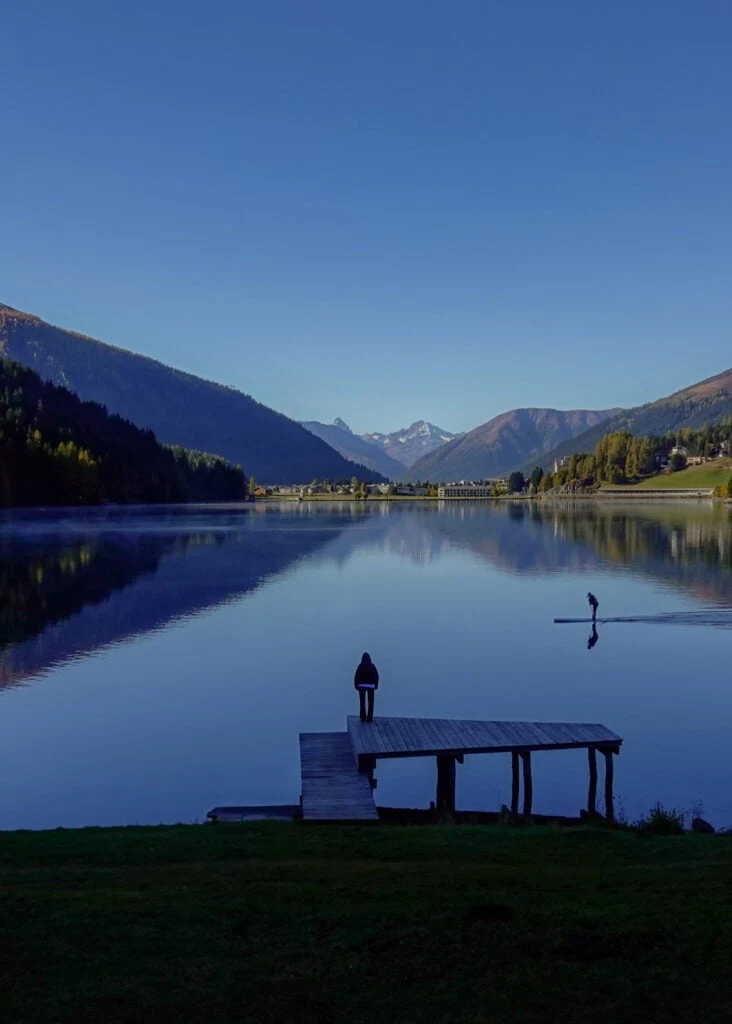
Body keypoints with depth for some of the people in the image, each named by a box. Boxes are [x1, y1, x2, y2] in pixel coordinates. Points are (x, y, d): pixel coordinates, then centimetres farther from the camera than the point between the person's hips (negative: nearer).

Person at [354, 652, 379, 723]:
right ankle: (370, 718, 2)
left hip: (362, 686, -1)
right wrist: (376, 685, 8)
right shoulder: (372, 666, -4)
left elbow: (356, 677, -10)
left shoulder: (360, 666, -8)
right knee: (370, 703, 7)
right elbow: (376, 676, -2)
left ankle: (363, 717, 4)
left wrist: (356, 686, 1)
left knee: (362, 703, 7)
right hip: (371, 686, 1)